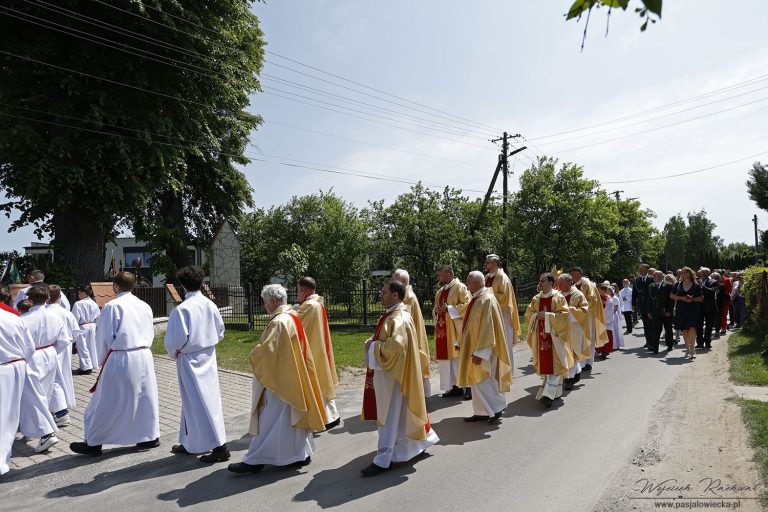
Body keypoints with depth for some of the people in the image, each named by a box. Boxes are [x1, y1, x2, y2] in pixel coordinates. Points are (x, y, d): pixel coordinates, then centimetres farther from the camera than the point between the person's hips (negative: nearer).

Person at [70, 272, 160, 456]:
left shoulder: (112, 306, -11)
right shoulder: (145, 306, 5)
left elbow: (103, 338, -7)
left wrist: (111, 345, 11)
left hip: (121, 358, -5)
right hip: (145, 356, 5)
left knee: (105, 402, 9)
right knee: (145, 397, 16)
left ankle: (93, 442, 21)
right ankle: (151, 436, 26)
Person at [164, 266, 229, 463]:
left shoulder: (181, 310, -18)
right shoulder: (210, 305, 1)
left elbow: (176, 339, -20)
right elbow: (220, 332, 9)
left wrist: (174, 353, -1)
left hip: (189, 360, -7)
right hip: (209, 358, 7)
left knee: (199, 403, -1)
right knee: (191, 400, 19)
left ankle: (219, 447, -2)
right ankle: (189, 443, 31)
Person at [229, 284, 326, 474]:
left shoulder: (278, 322, -22)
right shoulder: (292, 317, 8)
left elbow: (265, 350, -24)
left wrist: (253, 356, -4)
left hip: (277, 378, -10)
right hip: (292, 378, 10)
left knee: (269, 421, 0)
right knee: (292, 417, 16)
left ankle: (255, 460, 10)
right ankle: (301, 454, 25)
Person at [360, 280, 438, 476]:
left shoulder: (399, 319, -21)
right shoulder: (393, 315, 11)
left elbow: (395, 345, -33)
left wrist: (373, 346, -20)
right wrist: (373, 342, 2)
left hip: (393, 373, -10)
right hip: (388, 371, 10)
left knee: (389, 416, -2)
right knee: (398, 412, 21)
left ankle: (383, 459, 7)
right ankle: (423, 439, 36)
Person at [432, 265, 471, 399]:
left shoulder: (460, 287, -6)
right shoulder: (440, 291, 17)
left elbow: (467, 305, -15)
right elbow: (436, 308, 23)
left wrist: (449, 308, -19)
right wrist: (436, 311, 0)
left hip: (456, 329, -7)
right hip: (443, 330, 8)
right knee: (448, 357, 7)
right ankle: (456, 386, 15)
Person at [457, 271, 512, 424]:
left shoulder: (487, 300, -20)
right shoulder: (477, 299, 9)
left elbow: (487, 328, -23)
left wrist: (480, 352, -23)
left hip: (483, 350, -9)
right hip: (474, 347, 9)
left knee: (483, 381, -1)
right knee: (477, 381, 13)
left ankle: (496, 409, 16)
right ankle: (482, 412, 23)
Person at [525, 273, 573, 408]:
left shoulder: (559, 298, -4)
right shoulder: (536, 298, 10)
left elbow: (564, 314, -12)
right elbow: (528, 314, 12)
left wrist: (547, 315, -18)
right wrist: (536, 315, -8)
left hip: (554, 334, -5)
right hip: (541, 334, 5)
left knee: (554, 364, -8)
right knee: (544, 363, 7)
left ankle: (549, 394, -14)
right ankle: (556, 391, 21)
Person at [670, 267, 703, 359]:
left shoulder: (696, 285, 3)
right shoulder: (678, 284, 7)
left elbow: (701, 298, 6)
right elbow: (672, 296, 7)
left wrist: (693, 299, -13)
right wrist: (682, 298, -8)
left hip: (693, 309, -2)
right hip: (681, 309, 2)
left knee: (692, 328, -15)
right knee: (684, 329, 6)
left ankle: (692, 348, -4)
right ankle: (687, 349, 18)